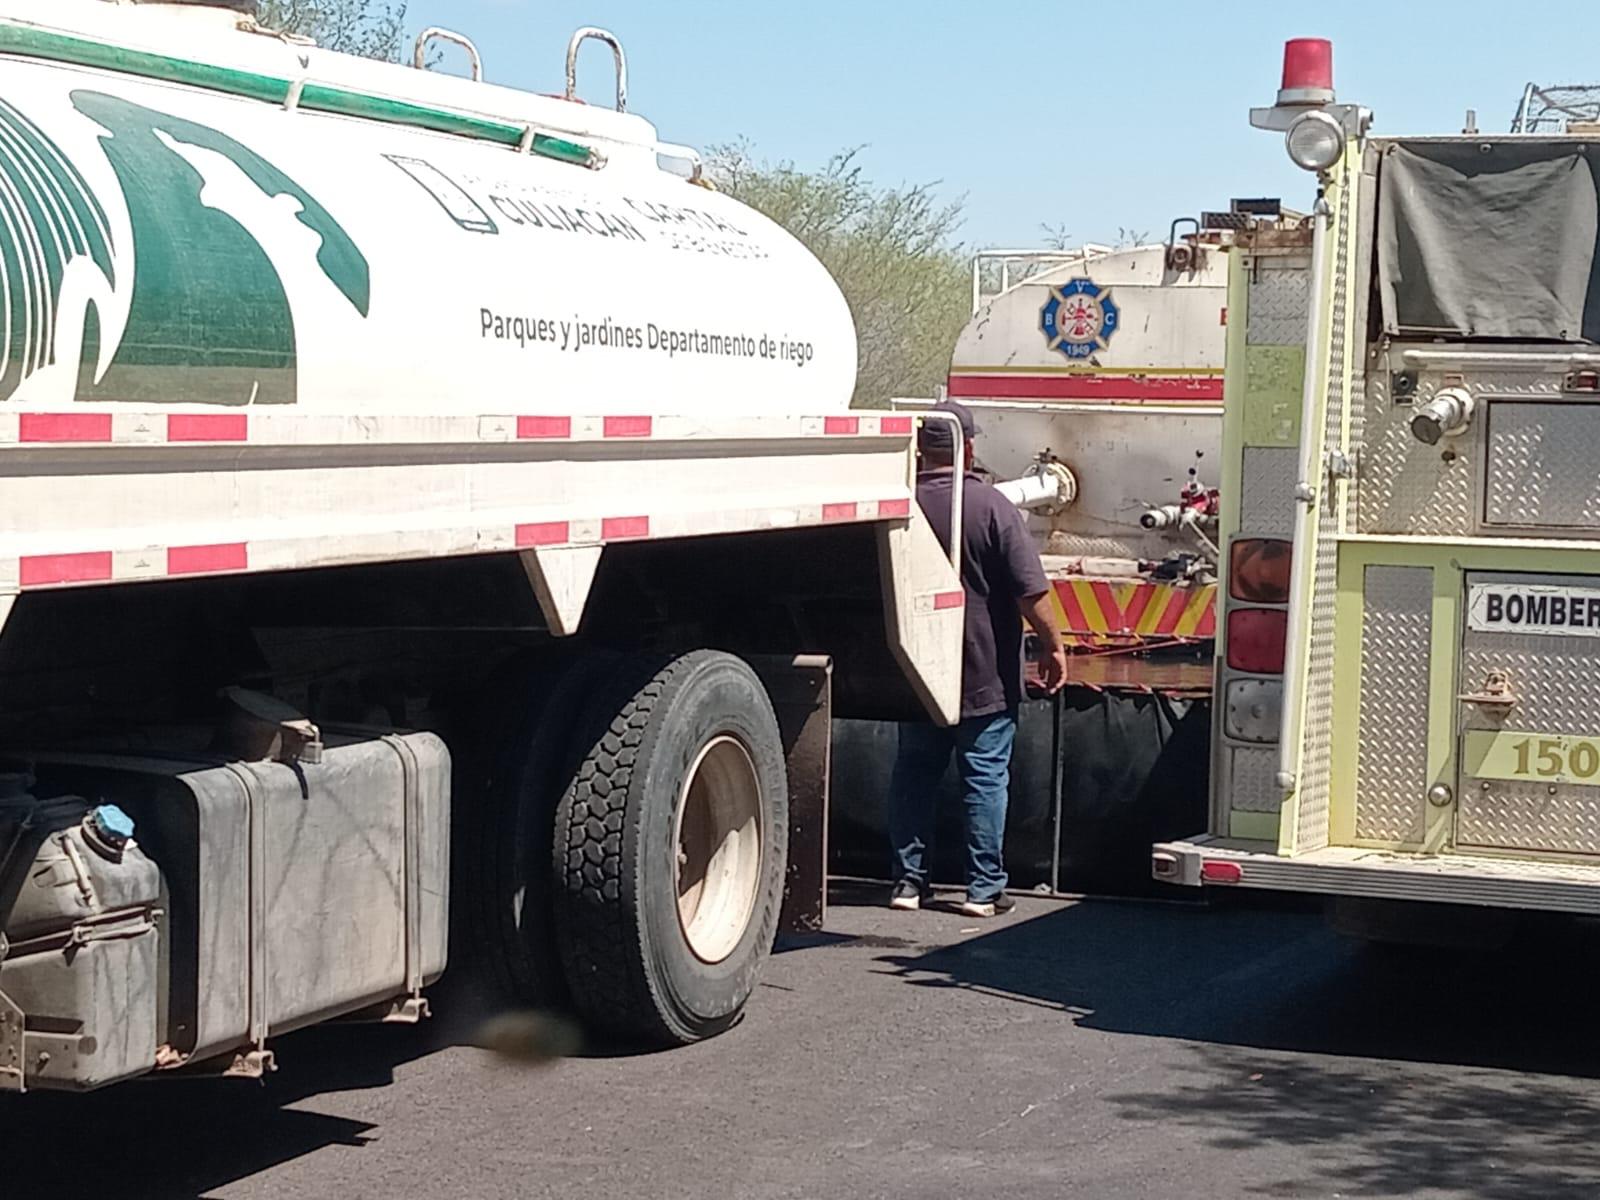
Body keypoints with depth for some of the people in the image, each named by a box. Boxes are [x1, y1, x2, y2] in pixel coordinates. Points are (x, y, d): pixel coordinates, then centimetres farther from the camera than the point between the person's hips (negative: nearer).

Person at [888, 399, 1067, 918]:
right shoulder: (992, 506, -13)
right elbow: (1030, 590, -13)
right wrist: (1054, 645, -1)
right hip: (985, 676, -3)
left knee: (913, 774, 12)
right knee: (985, 779, 3)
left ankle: (908, 881, 14)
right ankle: (984, 889, 4)